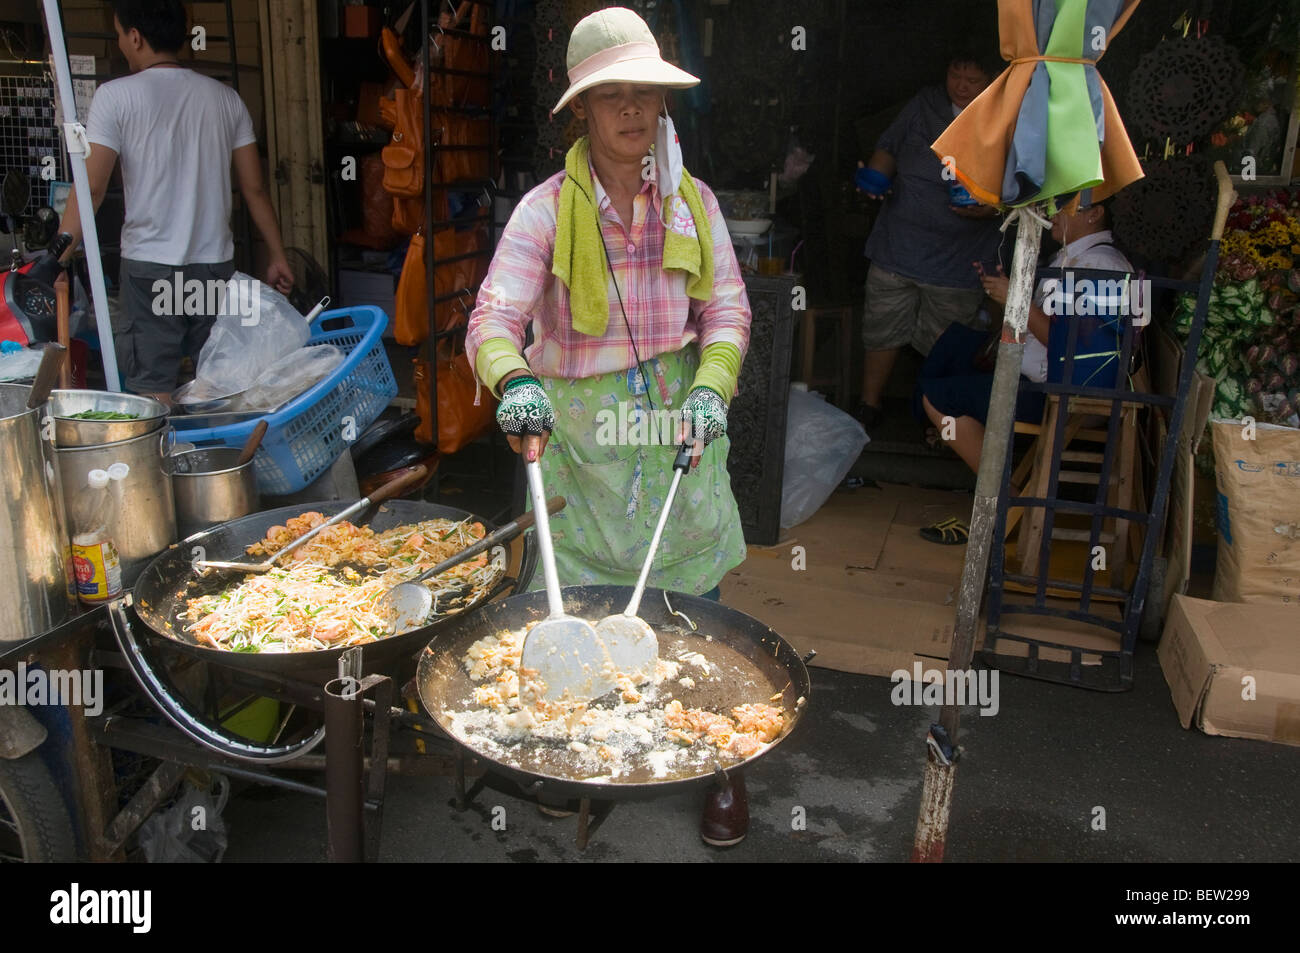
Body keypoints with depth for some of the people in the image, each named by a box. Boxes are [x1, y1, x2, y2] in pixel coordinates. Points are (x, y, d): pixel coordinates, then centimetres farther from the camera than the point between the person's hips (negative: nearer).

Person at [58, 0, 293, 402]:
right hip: (216, 263, 4)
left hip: (150, 267, -4)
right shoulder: (225, 97, 7)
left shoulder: (115, 96, -4)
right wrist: (278, 256, 13)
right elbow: (254, 189, 6)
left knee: (154, 392, 1)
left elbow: (91, 188, -10)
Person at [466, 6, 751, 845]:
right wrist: (514, 382, -37)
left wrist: (710, 391, -17)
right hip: (580, 435, -2)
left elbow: (727, 312, 3)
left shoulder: (694, 202, 5)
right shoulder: (548, 209, -5)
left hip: (677, 430, 2)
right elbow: (494, 317, -15)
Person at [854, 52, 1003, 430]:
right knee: (882, 331, 10)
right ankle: (869, 405, 28)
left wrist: (990, 207, -20)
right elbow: (888, 148, 13)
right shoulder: (925, 104, 5)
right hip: (897, 247, 2)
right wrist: (876, 176, -8)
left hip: (958, 260, -2)